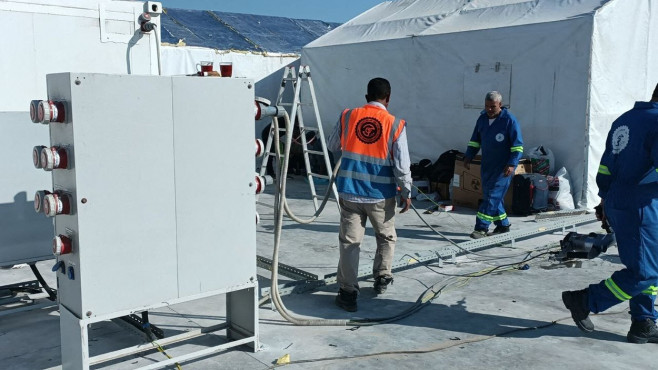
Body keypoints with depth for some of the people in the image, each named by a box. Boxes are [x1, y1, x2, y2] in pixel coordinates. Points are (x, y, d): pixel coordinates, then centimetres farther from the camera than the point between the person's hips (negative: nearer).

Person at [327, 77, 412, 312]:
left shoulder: (348, 117, -1)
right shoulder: (395, 124, -8)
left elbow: (332, 147, 12)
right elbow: (401, 165, -8)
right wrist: (405, 192, 4)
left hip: (350, 192, 1)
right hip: (381, 195, -1)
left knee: (349, 242, 5)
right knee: (386, 237, 23)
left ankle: (348, 292, 4)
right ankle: (382, 278, 35)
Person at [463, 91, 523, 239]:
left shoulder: (509, 120, -11)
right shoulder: (482, 118, 8)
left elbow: (518, 146, -12)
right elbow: (475, 141, 18)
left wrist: (512, 164, -21)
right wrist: (468, 157, 7)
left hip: (503, 167, -7)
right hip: (487, 165, 7)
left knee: (492, 197, -11)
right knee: (489, 196, 12)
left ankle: (481, 228, -12)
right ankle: (503, 225, 27)